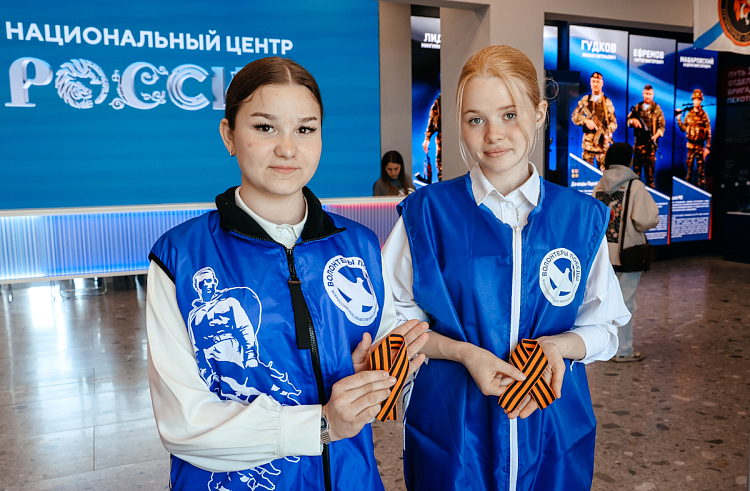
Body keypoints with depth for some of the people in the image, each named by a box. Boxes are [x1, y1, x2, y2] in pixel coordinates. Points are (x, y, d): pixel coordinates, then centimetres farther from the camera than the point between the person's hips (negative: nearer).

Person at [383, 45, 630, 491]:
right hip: (451, 428, -1)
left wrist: (560, 345, -16)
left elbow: (604, 328, 4)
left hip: (554, 427, 2)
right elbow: (397, 320, -4)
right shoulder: (426, 212, -9)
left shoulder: (583, 218, -3)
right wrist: (463, 351, -19)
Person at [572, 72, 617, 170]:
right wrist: (586, 121, -12)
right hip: (588, 140, 1)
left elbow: (613, 122, 6)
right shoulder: (585, 100, 11)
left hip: (602, 140, -1)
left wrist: (608, 132, -13)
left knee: (604, 168, -2)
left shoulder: (607, 102, 9)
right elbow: (575, 116, 6)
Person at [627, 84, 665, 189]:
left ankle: (650, 183, 4)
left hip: (650, 141, -3)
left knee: (650, 163, -2)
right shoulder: (637, 107, 11)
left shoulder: (657, 109, 3)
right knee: (636, 162, 6)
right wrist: (633, 121, -10)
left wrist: (656, 135, -16)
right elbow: (629, 119, 14)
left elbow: (661, 125, 1)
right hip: (638, 140, 3)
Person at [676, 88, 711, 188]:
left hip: (700, 146, -3)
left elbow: (708, 133, -1)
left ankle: (701, 189, 5)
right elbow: (683, 129, 12)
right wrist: (679, 119, -1)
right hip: (690, 145, 3)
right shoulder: (689, 114, 7)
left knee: (700, 169, 0)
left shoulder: (704, 115, -3)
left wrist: (708, 148, -5)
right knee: (689, 168, 7)